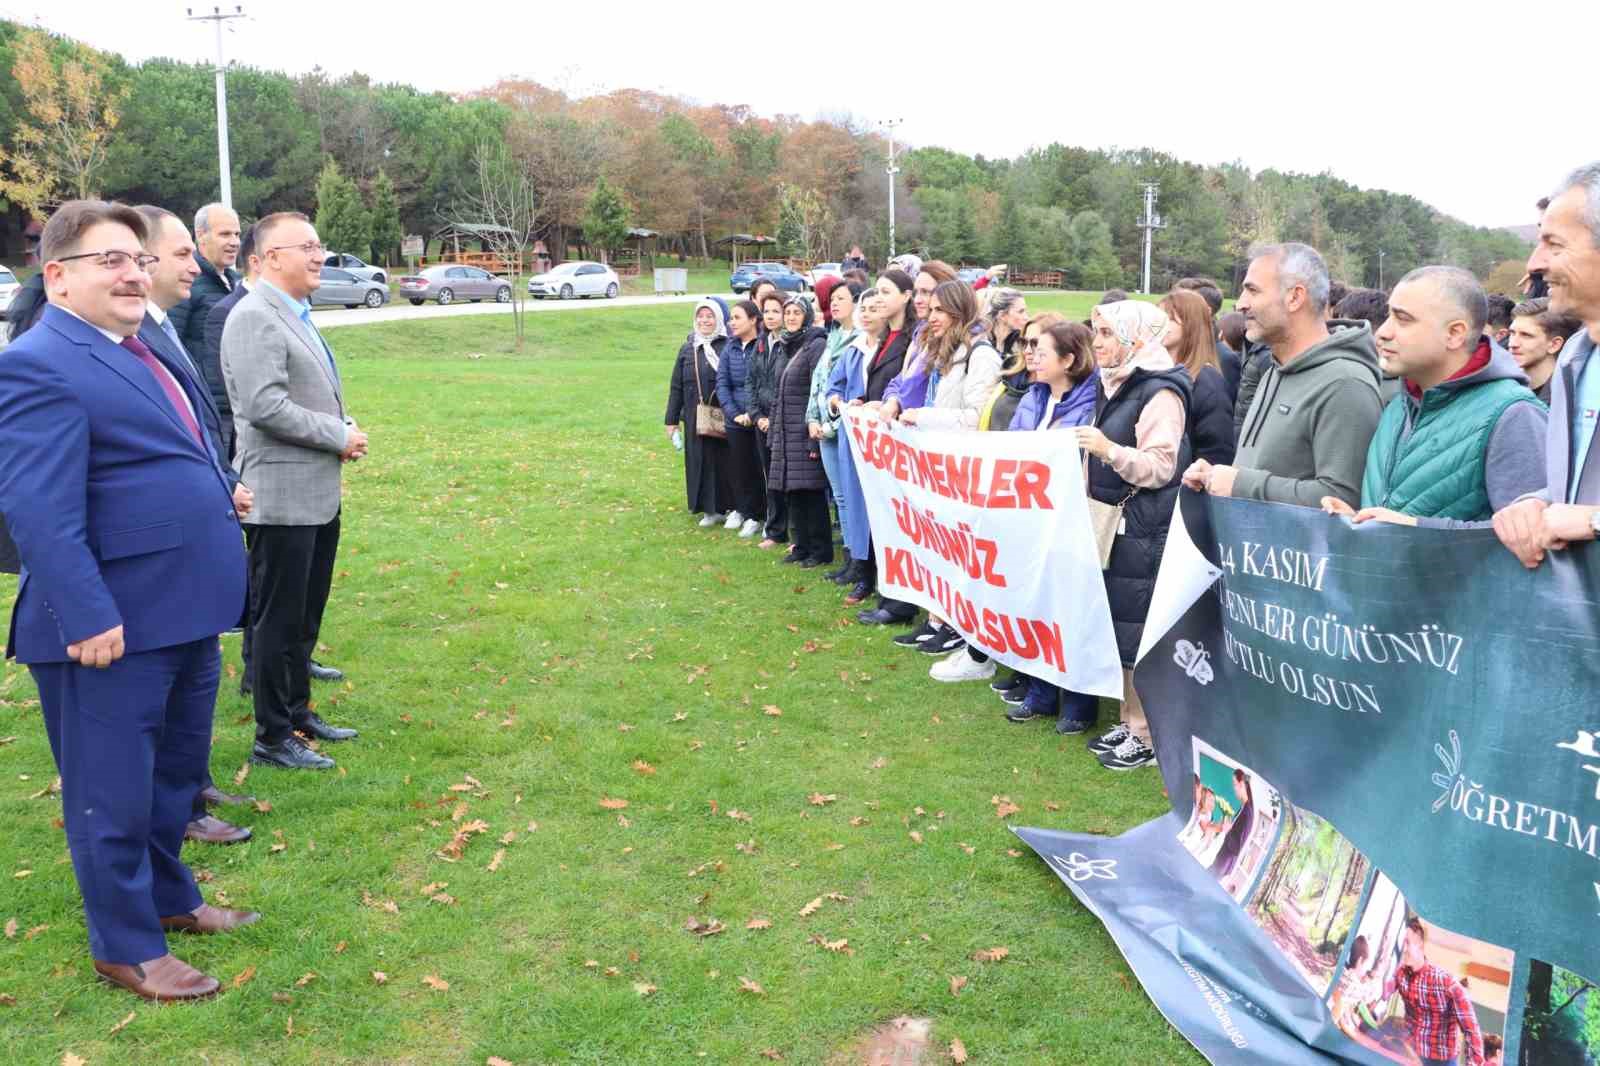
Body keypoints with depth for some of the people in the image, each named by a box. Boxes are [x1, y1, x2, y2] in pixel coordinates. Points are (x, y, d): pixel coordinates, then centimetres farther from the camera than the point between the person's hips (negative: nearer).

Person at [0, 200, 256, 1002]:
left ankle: (168, 897, 42)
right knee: (114, 793, 7)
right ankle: (126, 948, 23)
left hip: (184, 612, 9)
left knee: (175, 775, 23)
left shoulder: (139, 350, 14)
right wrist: (87, 617, -25)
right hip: (114, 625, -9)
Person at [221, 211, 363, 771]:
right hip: (282, 498, -9)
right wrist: (338, 435, -16)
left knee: (305, 617, 19)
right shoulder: (254, 317, -15)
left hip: (318, 494, 9)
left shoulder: (297, 314, 15)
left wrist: (344, 429, 7)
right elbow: (265, 405, -24)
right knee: (278, 620, 1)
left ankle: (298, 712, 33)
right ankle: (272, 739, 11)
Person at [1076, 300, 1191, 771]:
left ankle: (1148, 734, 7)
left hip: (1144, 532, -9)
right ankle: (1129, 721, 24)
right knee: (1116, 626, 12)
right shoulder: (1115, 385, 15)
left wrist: (1109, 450, -28)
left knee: (1137, 631, -4)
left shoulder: (1161, 393, -12)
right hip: (1111, 524, 9)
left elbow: (1160, 467, -18)